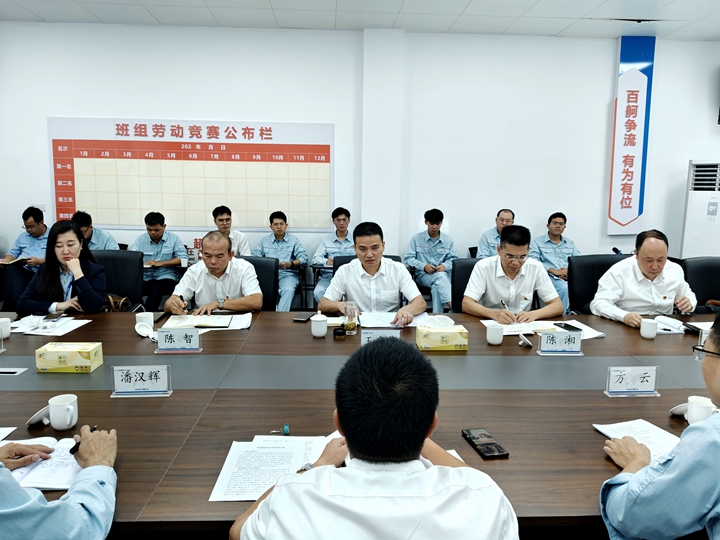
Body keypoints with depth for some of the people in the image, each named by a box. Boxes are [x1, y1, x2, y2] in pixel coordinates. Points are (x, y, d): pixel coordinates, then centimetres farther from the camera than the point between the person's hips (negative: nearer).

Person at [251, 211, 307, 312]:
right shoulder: (264, 240, 22)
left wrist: (290, 264, -15)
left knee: (288, 289, -35)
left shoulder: (293, 239, 15)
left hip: (287, 274, -1)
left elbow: (303, 258, 4)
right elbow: (254, 257, 12)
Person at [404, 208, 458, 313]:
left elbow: (453, 259, 9)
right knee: (440, 276, -36)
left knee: (437, 287, -36)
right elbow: (408, 258, 1)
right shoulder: (416, 238, 7)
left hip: (443, 274, 2)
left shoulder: (448, 240, 12)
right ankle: (452, 306, -46)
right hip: (422, 275, -2)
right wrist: (424, 266, -16)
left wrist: (445, 266, -15)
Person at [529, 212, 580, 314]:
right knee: (564, 287, -36)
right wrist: (554, 271, -15)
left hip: (570, 276, 4)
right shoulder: (537, 242, 11)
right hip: (550, 276, -3)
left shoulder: (570, 243, 25)